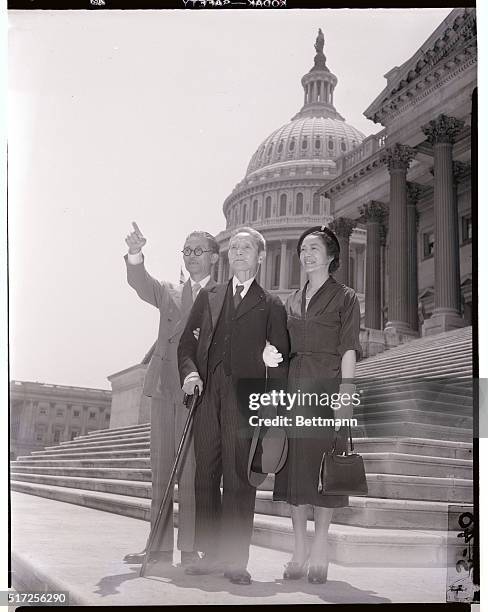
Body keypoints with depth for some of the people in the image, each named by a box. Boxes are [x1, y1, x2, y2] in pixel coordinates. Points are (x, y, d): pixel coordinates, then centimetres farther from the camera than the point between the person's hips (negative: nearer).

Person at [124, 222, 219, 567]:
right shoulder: (170, 293, 19)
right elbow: (142, 285, 1)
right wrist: (135, 256, -18)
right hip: (164, 389, 5)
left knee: (191, 472, -8)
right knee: (161, 469, 7)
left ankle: (190, 549, -2)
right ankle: (160, 548, 13)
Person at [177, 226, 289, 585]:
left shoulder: (271, 306, 10)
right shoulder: (209, 297, 20)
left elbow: (280, 361, 6)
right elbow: (187, 343, 18)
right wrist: (189, 372, -3)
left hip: (245, 400, -3)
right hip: (206, 395, 3)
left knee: (239, 480, -5)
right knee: (205, 477, 4)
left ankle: (236, 560, 1)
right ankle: (211, 554, 13)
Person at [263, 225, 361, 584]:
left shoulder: (345, 298, 3)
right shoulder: (293, 300, 17)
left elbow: (348, 351, -4)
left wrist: (344, 397, -12)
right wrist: (273, 356, 0)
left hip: (327, 387, -5)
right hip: (294, 387, 5)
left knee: (324, 468, -3)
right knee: (295, 467, 4)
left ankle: (319, 552, 4)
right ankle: (300, 550, 11)